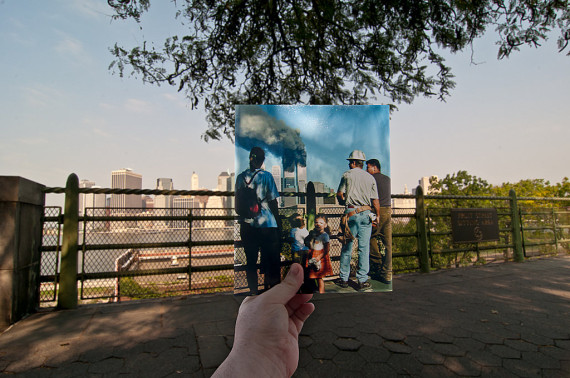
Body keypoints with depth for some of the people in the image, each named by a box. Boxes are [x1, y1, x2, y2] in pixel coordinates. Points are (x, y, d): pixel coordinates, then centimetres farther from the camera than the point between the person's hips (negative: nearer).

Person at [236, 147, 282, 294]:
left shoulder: (240, 177, 3)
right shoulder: (266, 176, -8)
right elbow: (273, 202, -6)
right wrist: (279, 223, 3)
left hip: (247, 226, 4)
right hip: (266, 224, -4)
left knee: (250, 261, 12)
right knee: (271, 261, 8)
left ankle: (253, 290, 20)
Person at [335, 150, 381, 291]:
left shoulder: (347, 175, 1)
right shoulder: (370, 178, 6)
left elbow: (339, 194, 0)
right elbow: (375, 200, 2)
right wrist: (377, 216, 11)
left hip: (351, 213, -1)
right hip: (366, 214, 2)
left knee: (347, 246, 7)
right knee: (364, 247, 4)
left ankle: (344, 278, 14)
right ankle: (363, 280, 7)